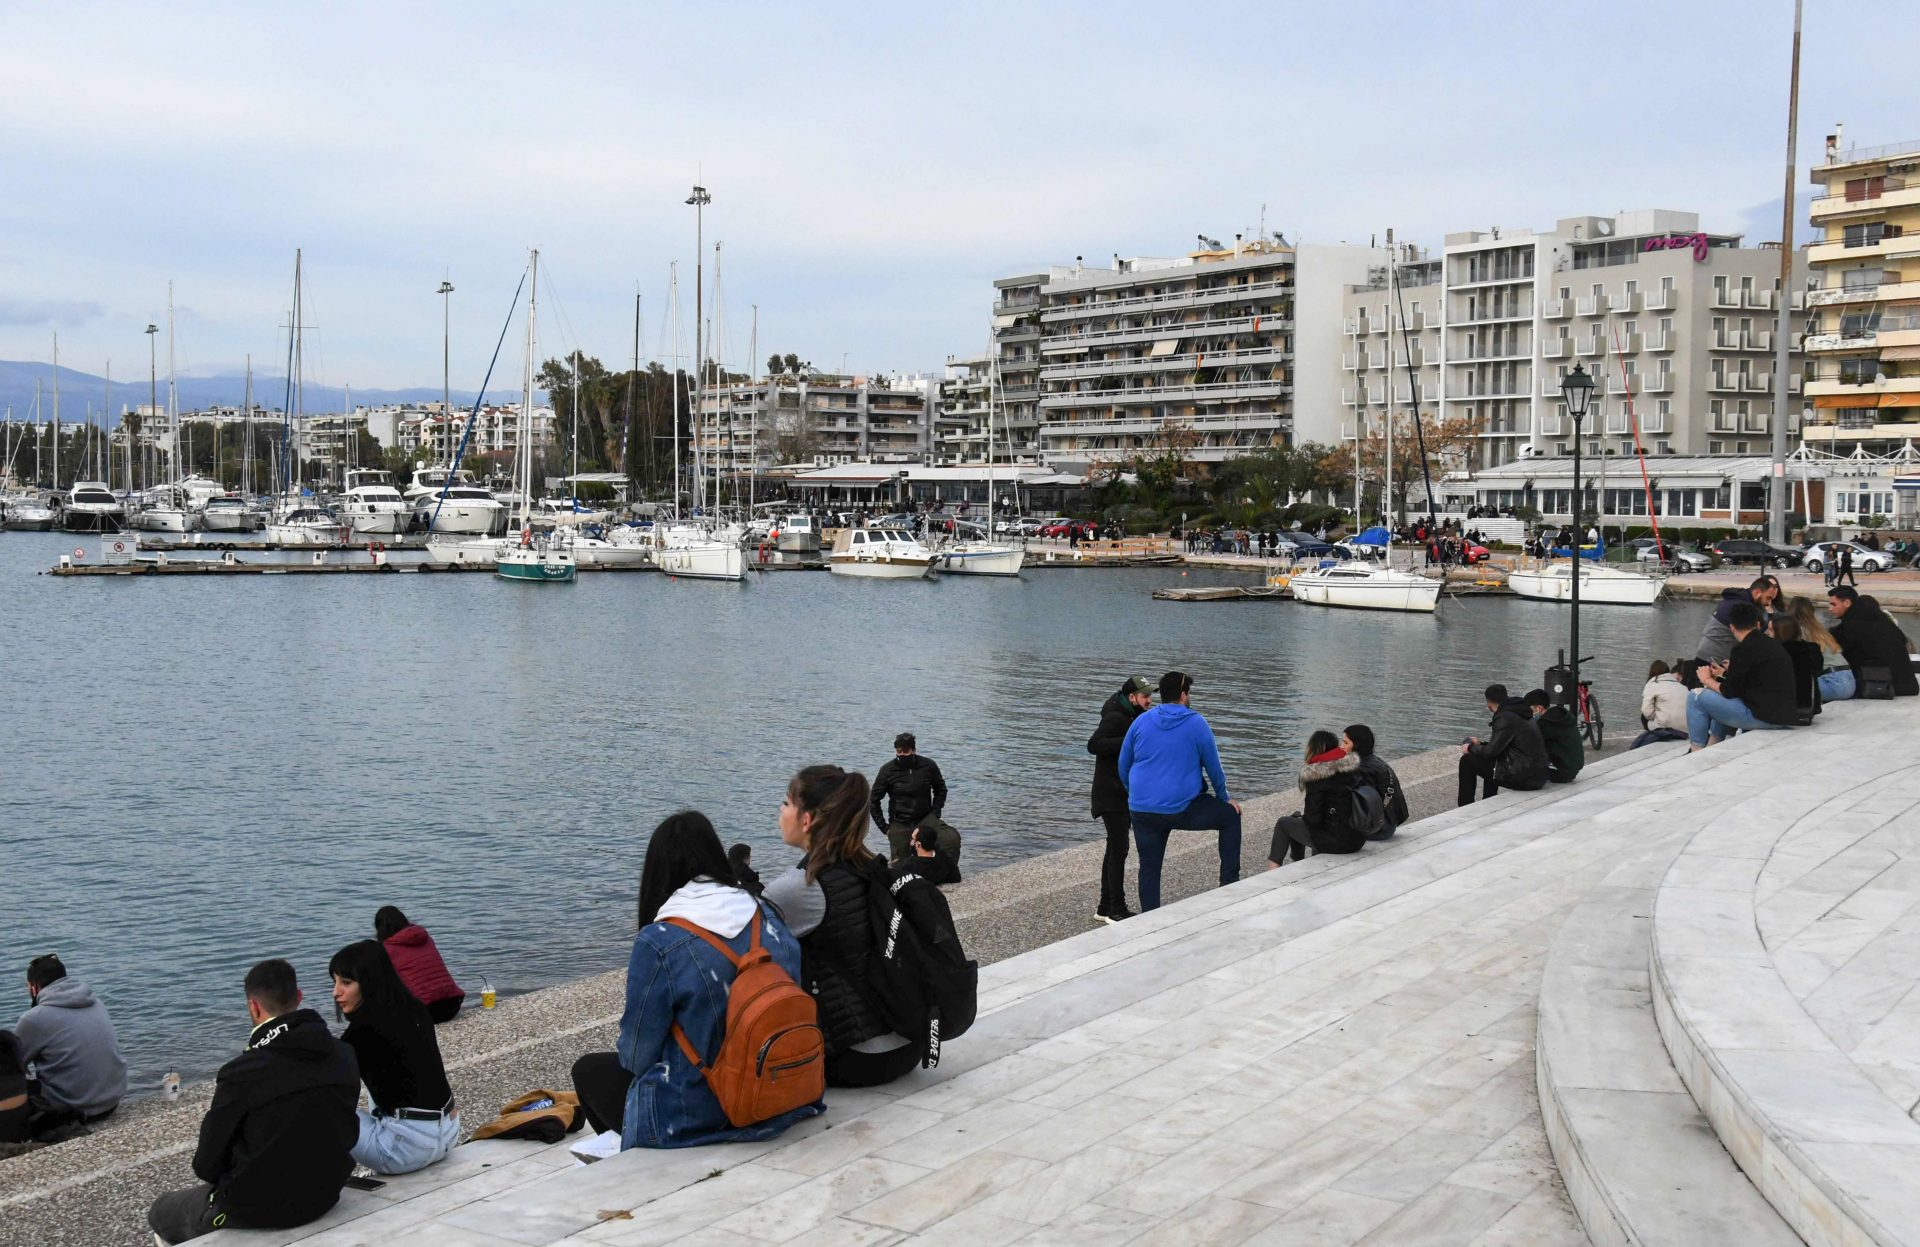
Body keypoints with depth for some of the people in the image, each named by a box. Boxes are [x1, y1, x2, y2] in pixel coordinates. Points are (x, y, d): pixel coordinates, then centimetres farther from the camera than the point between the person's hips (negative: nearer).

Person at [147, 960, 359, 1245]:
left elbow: (206, 1166, -13)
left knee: (161, 1211, 23)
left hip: (258, 1210, -5)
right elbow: (347, 1135, 4)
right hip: (324, 1196, 5)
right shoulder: (345, 1057, -8)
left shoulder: (242, 1073, -23)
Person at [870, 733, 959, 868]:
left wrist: (936, 812, 1)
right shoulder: (888, 771, -7)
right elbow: (874, 800, 2)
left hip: (925, 819, 0)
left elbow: (940, 789, 13)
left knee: (952, 838, -24)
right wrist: (883, 826, -2)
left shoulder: (928, 766, -5)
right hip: (899, 825, 0)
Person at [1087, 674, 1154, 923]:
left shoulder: (1132, 716, 13)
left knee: (1115, 848, 14)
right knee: (1119, 849, -9)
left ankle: (1105, 908, 22)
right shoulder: (1116, 717, -17)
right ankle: (1116, 910, -5)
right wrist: (1129, 741, -31)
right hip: (1112, 793, -10)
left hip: (1124, 793, 10)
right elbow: (1094, 744, -29)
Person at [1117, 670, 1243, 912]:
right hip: (1182, 809, -3)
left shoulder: (1141, 722, 6)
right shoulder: (1196, 723, -4)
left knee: (1149, 867, 13)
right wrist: (1225, 797, 18)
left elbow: (1123, 765, 12)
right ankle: (1229, 880, 18)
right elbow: (1213, 765, 3)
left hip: (1141, 809, 3)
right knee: (1231, 816, 18)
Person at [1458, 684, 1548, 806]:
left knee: (1467, 760, 1)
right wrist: (1481, 744, 33)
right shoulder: (1522, 714, 15)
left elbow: (1491, 751, -13)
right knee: (1490, 761, 34)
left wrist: (1471, 748, 5)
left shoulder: (1505, 718, -14)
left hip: (1523, 778, -10)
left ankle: (1465, 807, 10)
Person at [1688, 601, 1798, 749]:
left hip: (1762, 717, -9)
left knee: (1696, 697, 1)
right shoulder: (1774, 644, 11)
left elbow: (1729, 691, -9)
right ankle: (1713, 743, 31)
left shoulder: (1744, 649, -14)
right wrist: (1726, 673, 35)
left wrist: (1707, 680, 10)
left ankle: (1697, 752, 7)